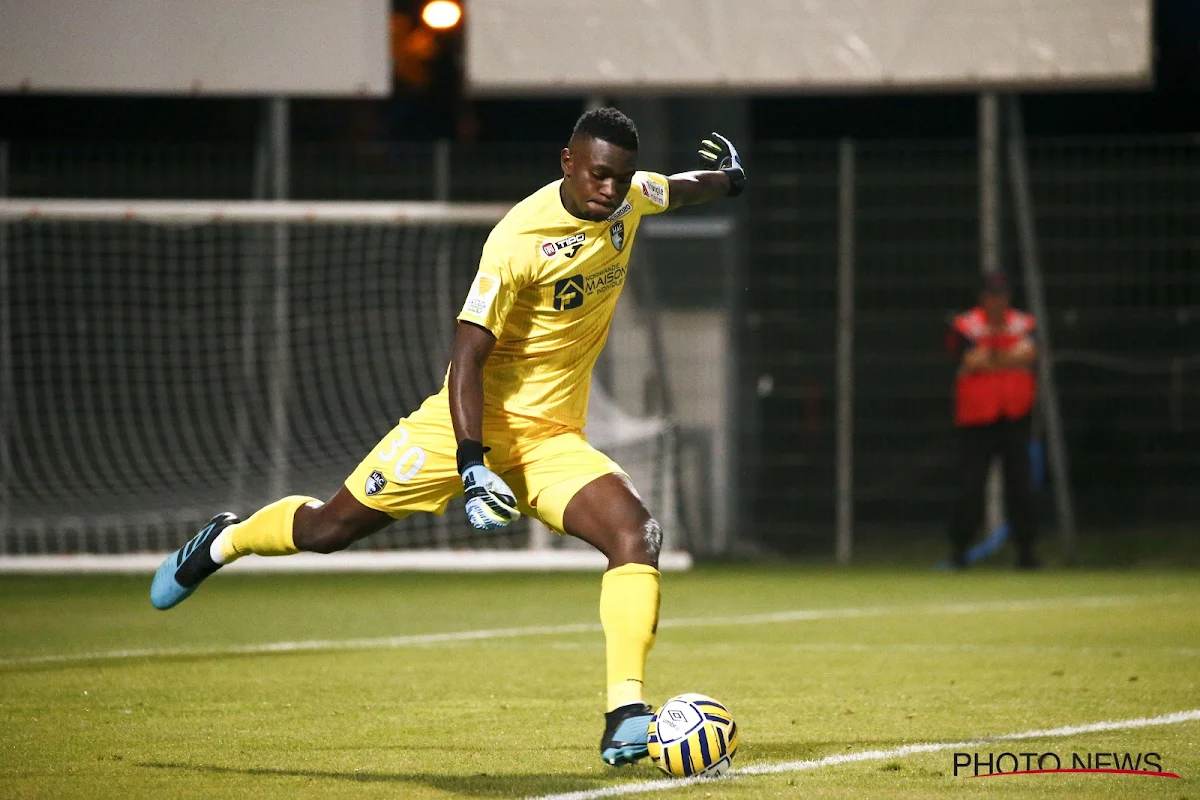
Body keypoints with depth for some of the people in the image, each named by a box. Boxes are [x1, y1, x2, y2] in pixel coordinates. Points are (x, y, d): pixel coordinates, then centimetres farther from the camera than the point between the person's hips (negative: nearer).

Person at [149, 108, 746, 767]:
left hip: (553, 441, 5)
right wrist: (472, 465, -31)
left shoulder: (631, 198, -3)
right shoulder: (519, 240, -24)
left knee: (637, 535, -22)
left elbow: (678, 191, 25)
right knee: (330, 527, 5)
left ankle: (624, 716, -25)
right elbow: (467, 357, -24)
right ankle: (221, 543, 38)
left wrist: (727, 180, 40)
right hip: (472, 422, -4)